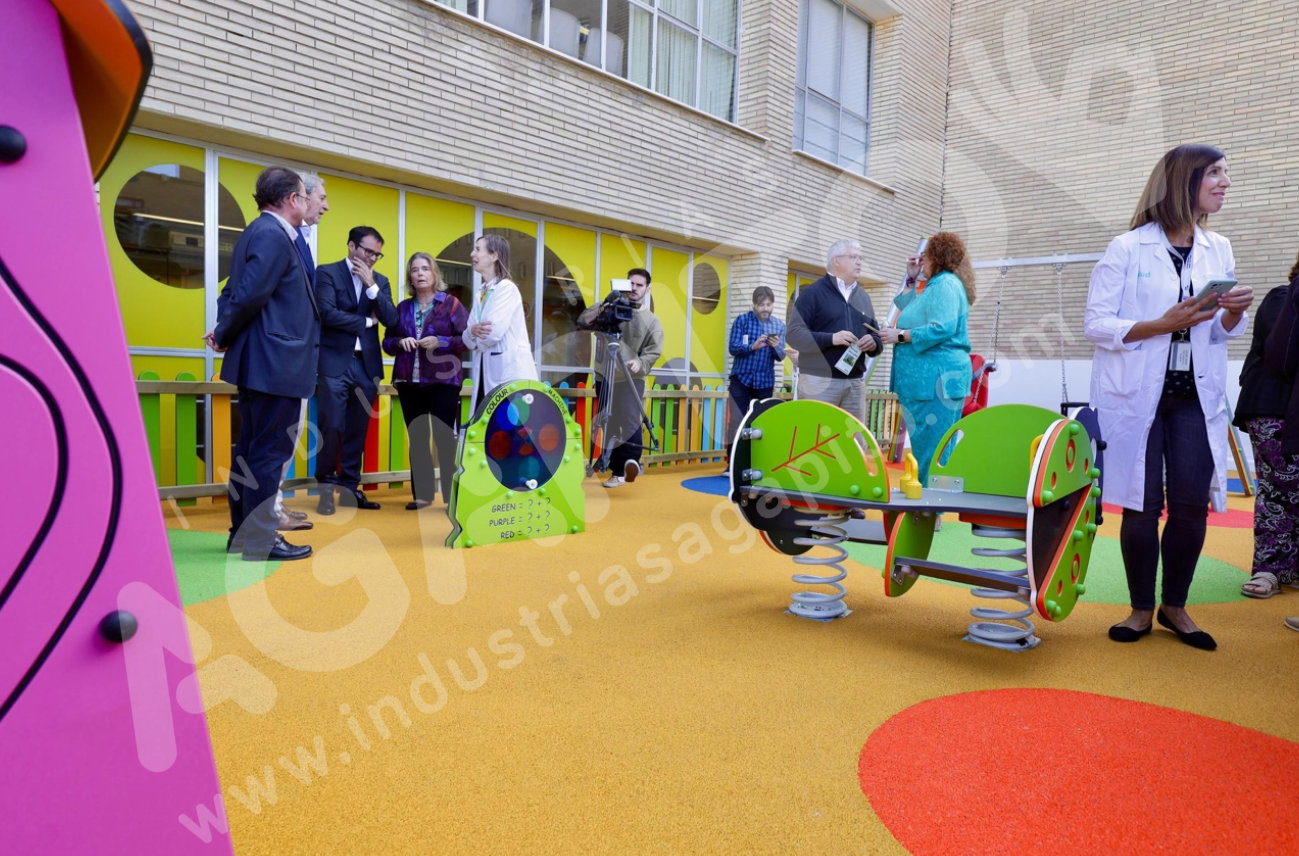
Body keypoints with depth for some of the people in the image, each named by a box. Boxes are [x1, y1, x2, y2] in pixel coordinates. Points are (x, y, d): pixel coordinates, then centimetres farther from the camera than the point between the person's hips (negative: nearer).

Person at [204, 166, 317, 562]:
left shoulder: (257, 232, 18)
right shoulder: (273, 235, -14)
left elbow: (236, 291, 17)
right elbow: (251, 294, -21)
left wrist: (224, 331, 4)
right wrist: (225, 337, -7)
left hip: (258, 362, 10)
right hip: (276, 364, -10)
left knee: (251, 451, 15)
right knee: (269, 453, -4)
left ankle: (243, 533, 25)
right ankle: (260, 542, 3)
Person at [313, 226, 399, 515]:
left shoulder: (380, 281, 13)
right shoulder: (327, 273, 1)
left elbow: (391, 320, 0)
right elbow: (328, 314, -13)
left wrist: (371, 285, -7)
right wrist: (366, 321, -4)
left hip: (367, 365, 4)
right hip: (335, 363, -4)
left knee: (358, 431, 8)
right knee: (332, 428, -6)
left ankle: (350, 486, 17)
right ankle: (326, 485, 10)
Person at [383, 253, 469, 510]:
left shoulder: (451, 304, 0)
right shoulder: (403, 307, 13)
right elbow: (387, 341, 15)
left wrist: (440, 342, -17)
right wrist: (400, 342, -6)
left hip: (443, 380, -4)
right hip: (409, 382, 5)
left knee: (444, 438, -6)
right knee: (417, 439, 7)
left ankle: (452, 495, -1)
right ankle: (422, 494, 14)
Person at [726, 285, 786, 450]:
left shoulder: (779, 325, 5)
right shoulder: (742, 320, -2)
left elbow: (780, 356, 2)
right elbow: (733, 348, -9)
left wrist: (776, 347, -20)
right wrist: (753, 346, -26)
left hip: (765, 381, 3)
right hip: (741, 378, -3)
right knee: (736, 419, -7)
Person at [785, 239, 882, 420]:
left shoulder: (863, 297, 21)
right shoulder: (813, 292, 0)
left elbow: (875, 334, 23)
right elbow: (793, 333, -9)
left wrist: (873, 342, -2)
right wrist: (831, 338, -21)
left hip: (855, 382, 6)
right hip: (819, 380, -6)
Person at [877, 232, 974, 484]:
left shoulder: (945, 284, -10)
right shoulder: (935, 285, 22)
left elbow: (941, 329, -22)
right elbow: (909, 311, 33)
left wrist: (900, 336, -16)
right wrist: (911, 279, 24)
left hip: (937, 379, -11)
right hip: (926, 379, 11)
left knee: (932, 449, -10)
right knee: (924, 446, 12)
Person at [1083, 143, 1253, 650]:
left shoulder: (1218, 250, 10)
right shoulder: (1127, 249, -5)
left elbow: (1222, 333, 16)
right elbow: (1095, 324, -10)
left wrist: (1235, 312, -6)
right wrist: (1162, 325, -19)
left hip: (1196, 396, 4)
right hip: (1137, 395, -4)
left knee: (1192, 504, 1)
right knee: (1142, 504, 1)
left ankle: (1175, 607, 18)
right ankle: (1141, 608, 16)